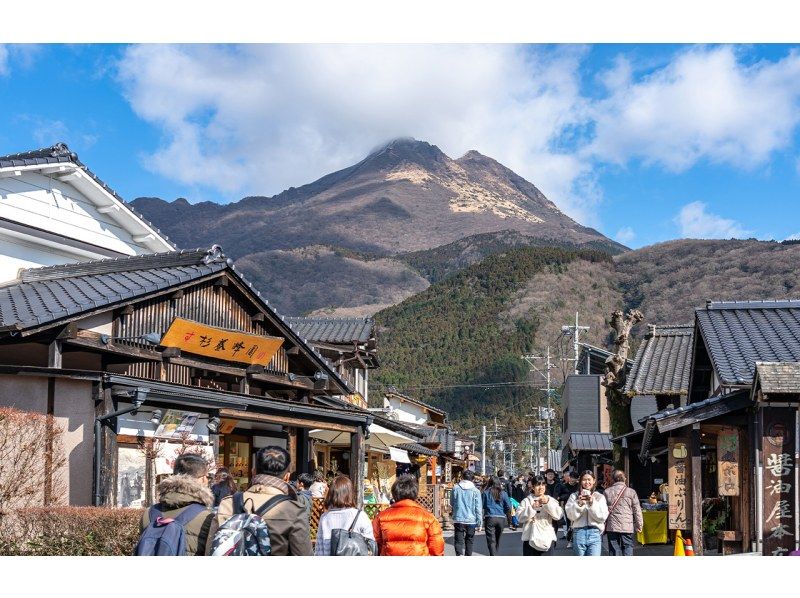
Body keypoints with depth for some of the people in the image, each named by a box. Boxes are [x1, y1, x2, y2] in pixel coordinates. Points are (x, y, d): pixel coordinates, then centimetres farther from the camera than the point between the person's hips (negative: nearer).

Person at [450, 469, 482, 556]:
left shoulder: (455, 488, -2)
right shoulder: (475, 491, -5)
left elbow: (452, 503, 11)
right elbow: (478, 507, -4)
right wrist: (479, 520, 2)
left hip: (458, 519, 0)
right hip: (471, 520, 0)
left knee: (459, 540, -2)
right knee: (469, 540, 16)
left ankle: (459, 554, -25)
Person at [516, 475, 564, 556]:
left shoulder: (550, 500, 8)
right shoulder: (526, 501, 4)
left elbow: (558, 515, -6)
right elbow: (519, 517, -7)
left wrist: (548, 503, -18)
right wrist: (532, 507, -17)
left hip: (547, 540, 1)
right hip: (530, 539, -1)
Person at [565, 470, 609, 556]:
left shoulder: (600, 497, 10)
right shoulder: (574, 496, 10)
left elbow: (603, 517, -1)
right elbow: (571, 515, 0)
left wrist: (592, 503, -10)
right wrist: (579, 504, -13)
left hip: (595, 533, -1)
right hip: (579, 532, 1)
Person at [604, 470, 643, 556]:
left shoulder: (607, 492, 4)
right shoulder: (631, 492, -1)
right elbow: (637, 510, 1)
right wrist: (639, 525, 9)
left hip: (611, 526, 1)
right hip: (627, 526, -1)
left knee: (613, 550, 6)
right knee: (628, 547, 5)